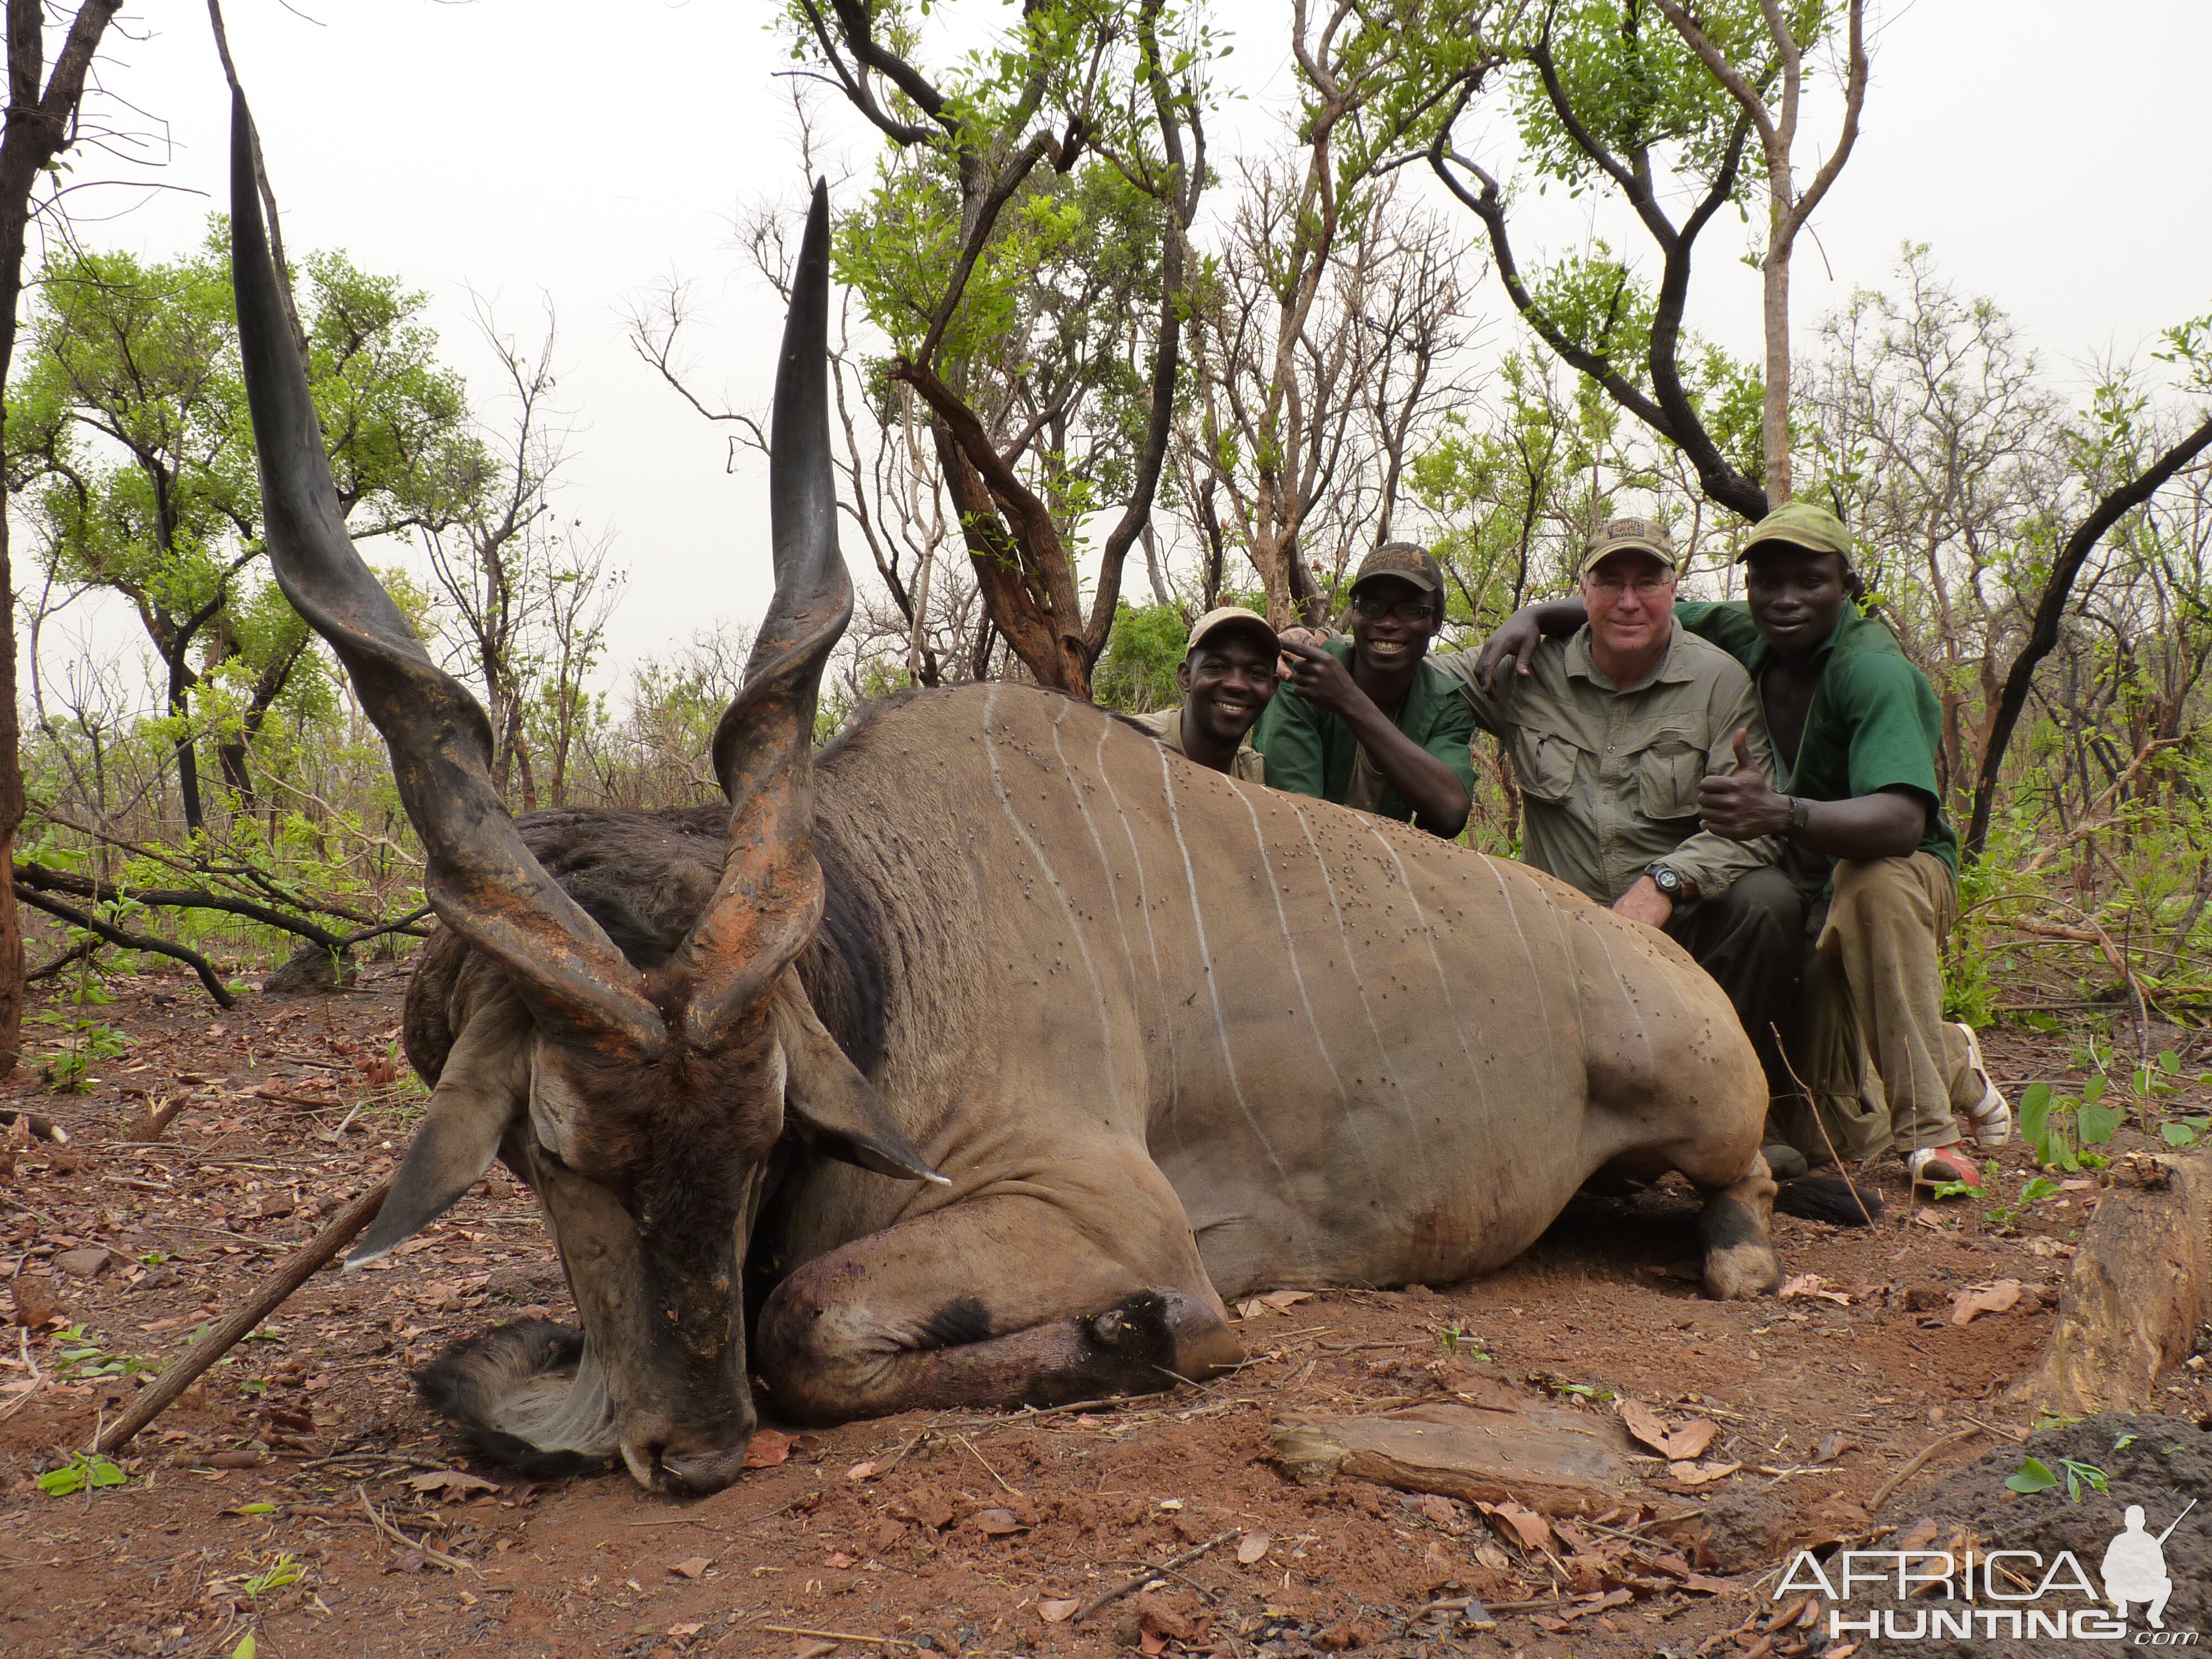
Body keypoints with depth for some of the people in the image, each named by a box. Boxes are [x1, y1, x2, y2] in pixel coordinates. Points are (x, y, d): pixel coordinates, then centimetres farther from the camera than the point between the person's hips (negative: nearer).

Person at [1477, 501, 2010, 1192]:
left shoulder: (1874, 669, -24)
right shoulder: (1741, 636, -6)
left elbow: (1902, 820, -39)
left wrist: (1780, 813, -57)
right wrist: (1535, 613, -15)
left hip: (1900, 879, -4)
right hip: (1798, 896, 5)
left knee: (1873, 882, -43)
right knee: (1829, 1135, -6)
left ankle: (1930, 1128, -26)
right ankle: (1954, 1065, 29)